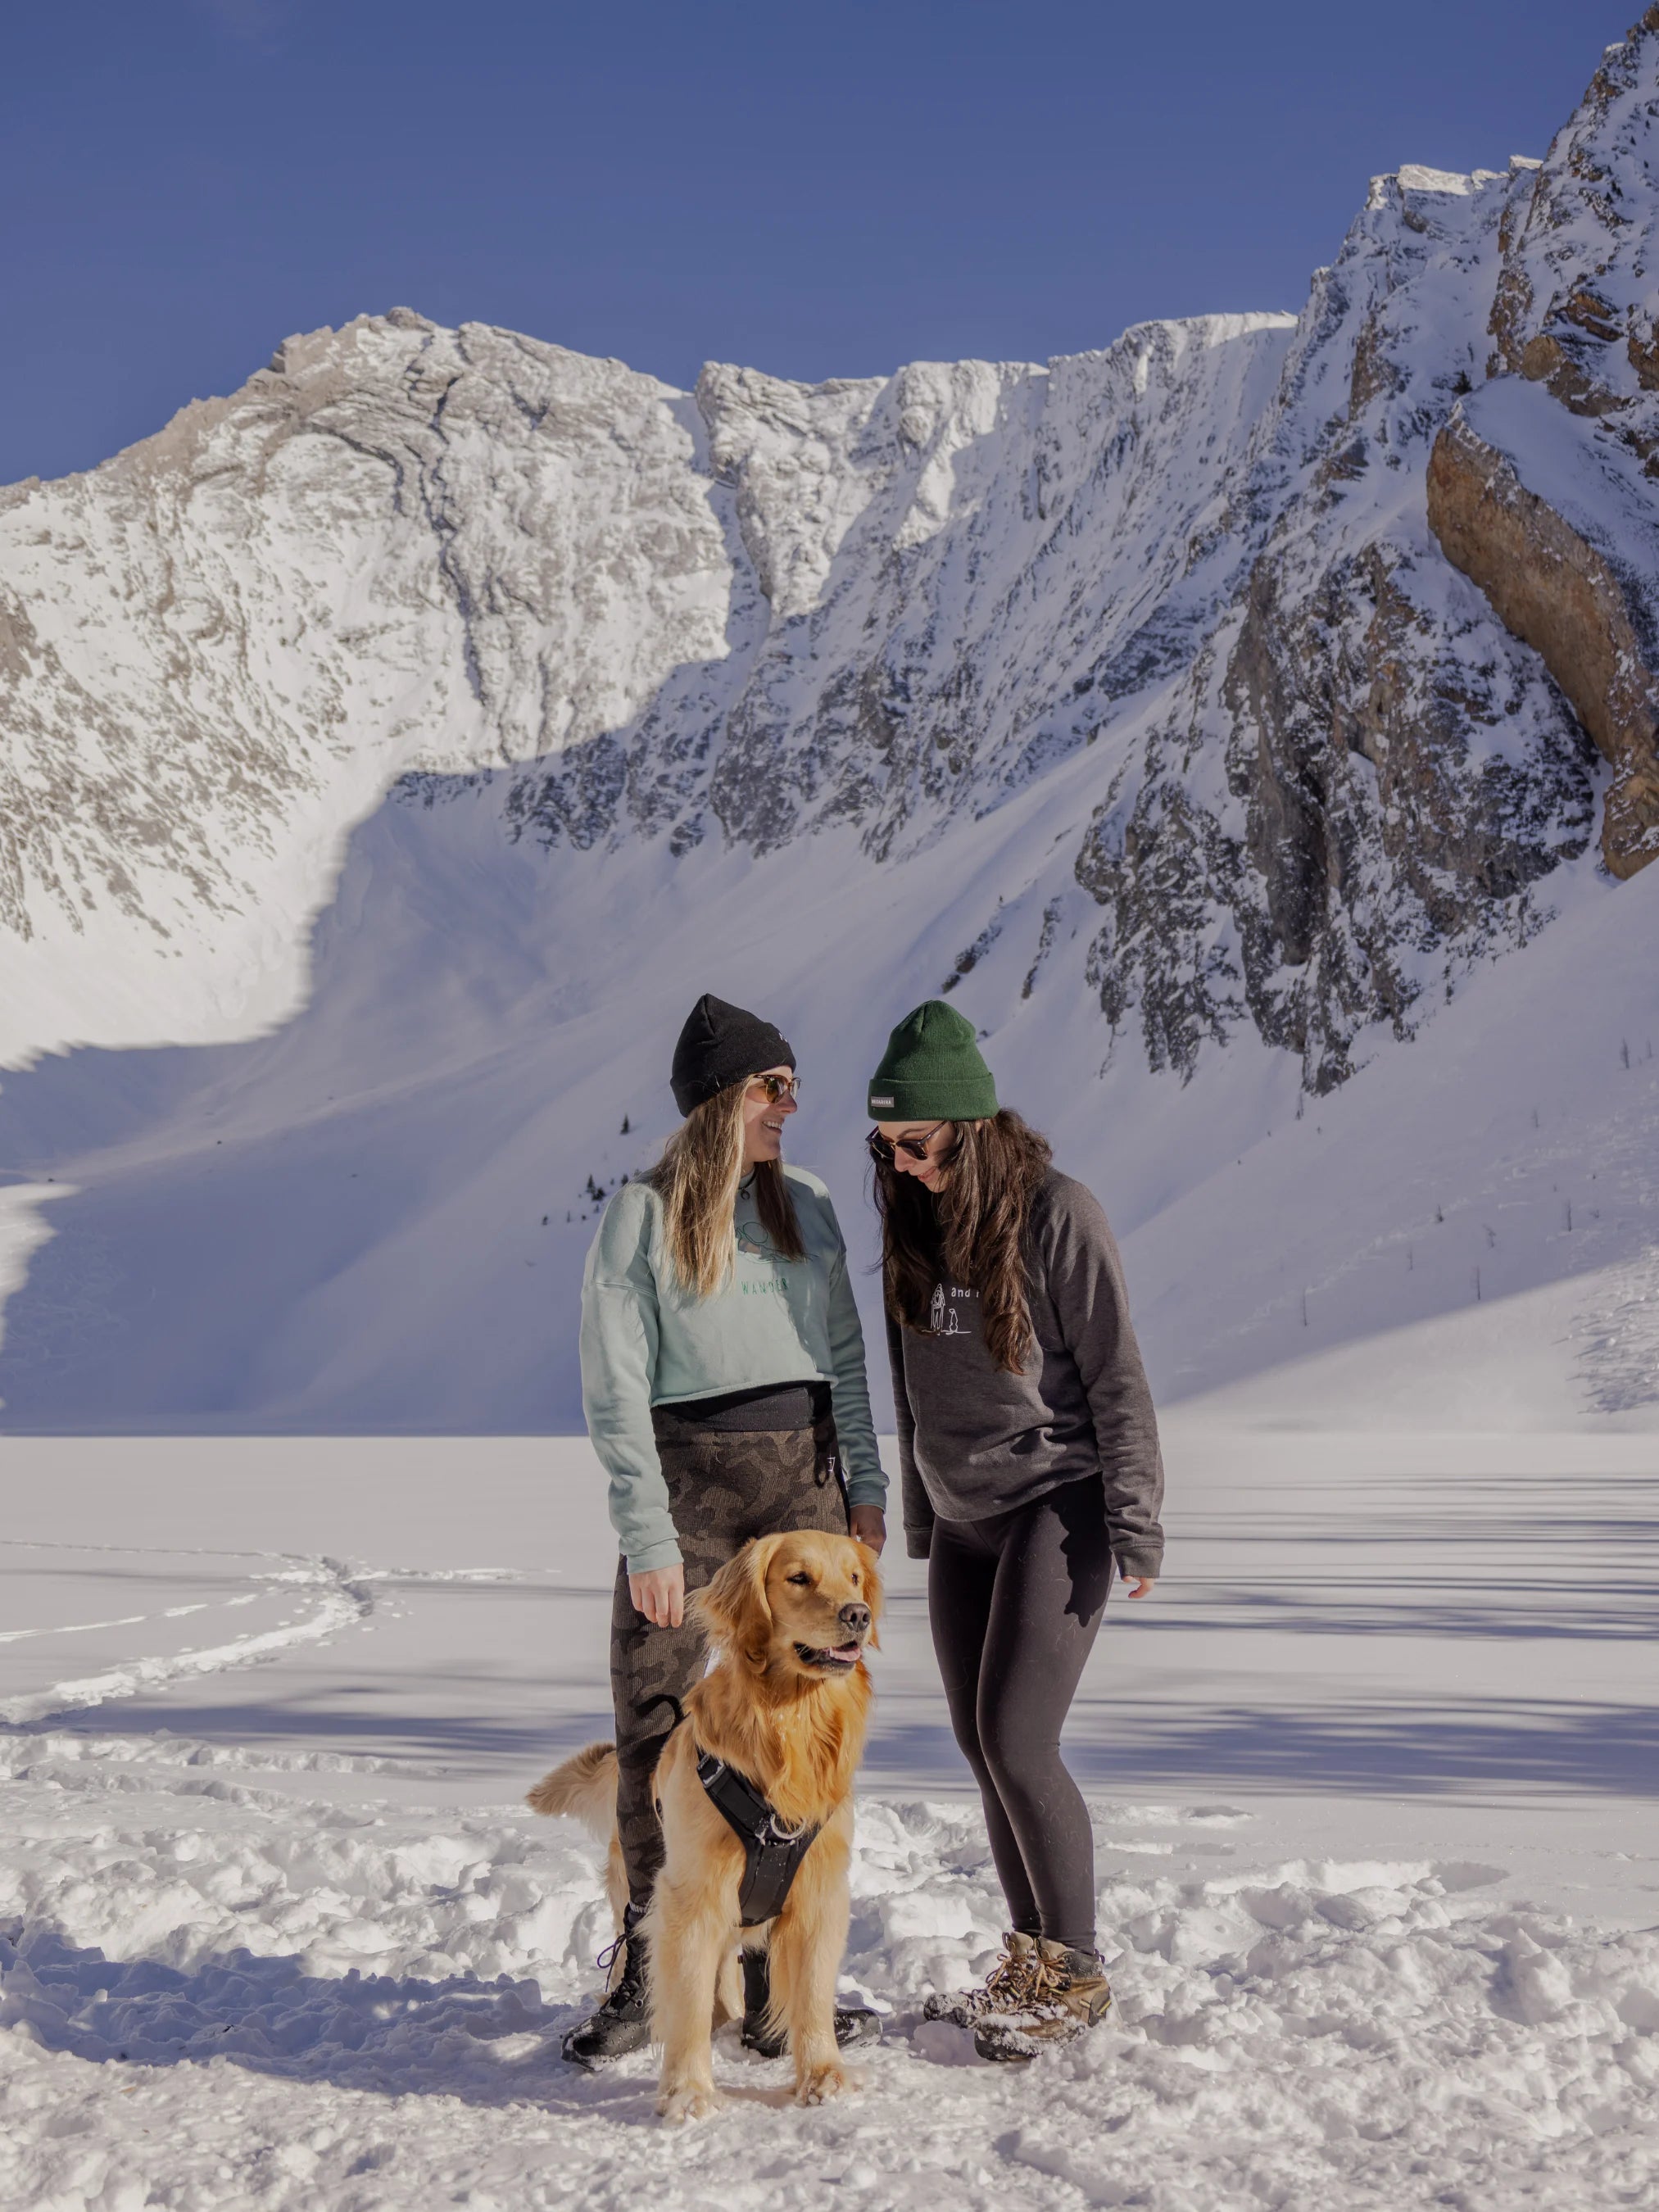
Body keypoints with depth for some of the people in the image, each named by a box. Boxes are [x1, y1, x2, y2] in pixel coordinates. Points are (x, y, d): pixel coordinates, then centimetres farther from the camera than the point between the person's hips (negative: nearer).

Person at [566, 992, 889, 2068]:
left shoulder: (807, 1202, 9)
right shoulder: (643, 1214, -5)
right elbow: (616, 1391, -8)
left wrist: (865, 1483, 7)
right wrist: (649, 1539, -13)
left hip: (805, 1473, 4)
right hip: (689, 1471, -4)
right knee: (655, 1725, -3)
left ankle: (775, 1987, 13)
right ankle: (644, 1976, 12)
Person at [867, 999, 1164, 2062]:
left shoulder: (1058, 1214, -14)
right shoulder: (914, 1218, 6)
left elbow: (1117, 1375, -12)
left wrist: (1136, 1523, -13)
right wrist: (920, 1514, 19)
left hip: (1057, 1506, -7)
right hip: (963, 1518, 7)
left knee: (1018, 1743, -11)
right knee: (983, 1746, 8)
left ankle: (1077, 1974, 4)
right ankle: (1030, 1960, 21)